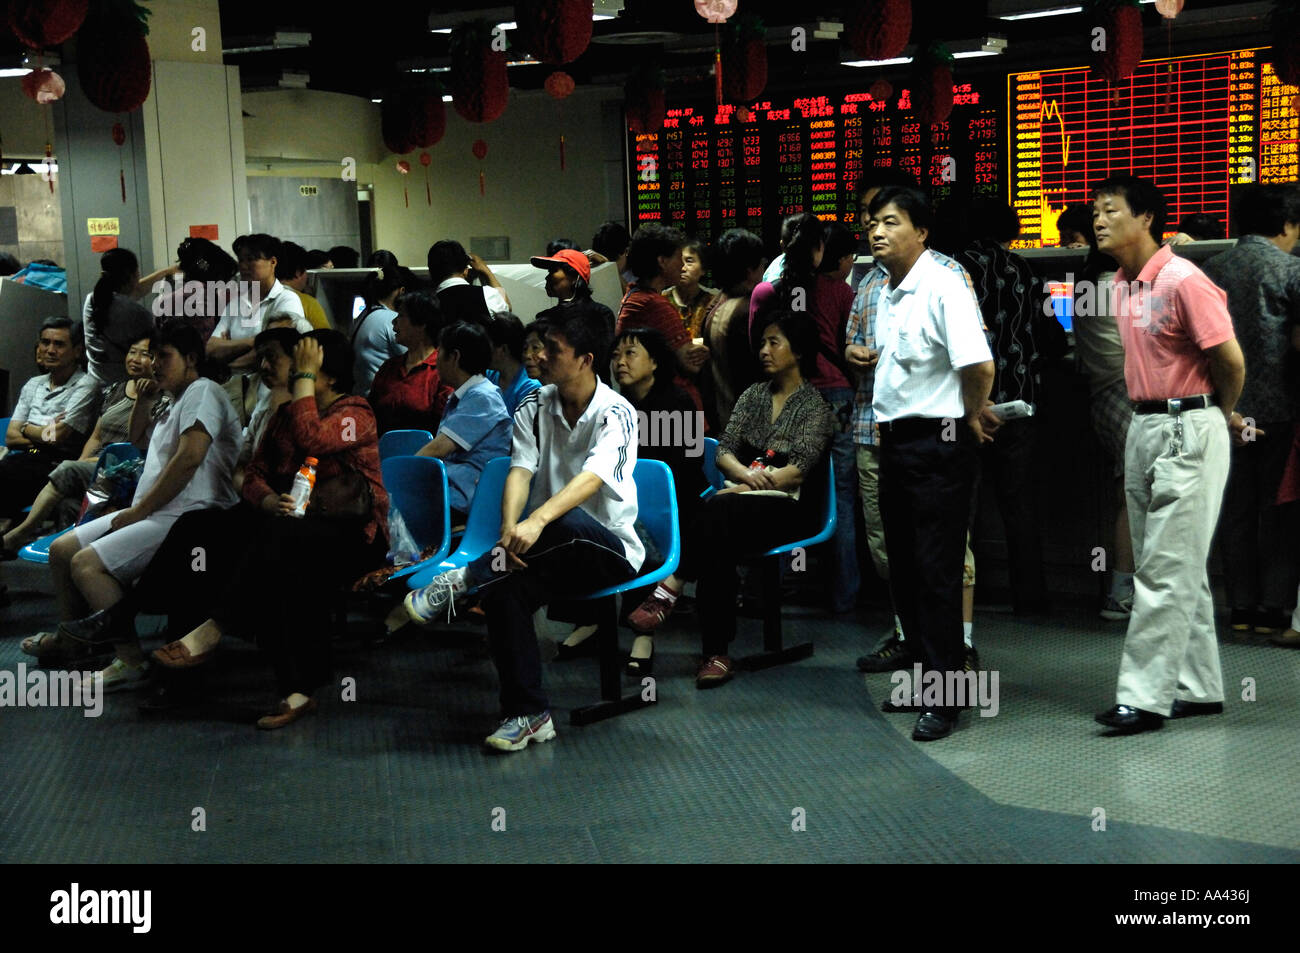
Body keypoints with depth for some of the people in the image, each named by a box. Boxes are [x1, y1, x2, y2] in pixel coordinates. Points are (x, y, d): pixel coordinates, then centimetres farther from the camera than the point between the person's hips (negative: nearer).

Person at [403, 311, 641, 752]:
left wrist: (537, 521, -46)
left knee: (568, 523, -39)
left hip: (611, 550, -4)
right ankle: (527, 715, -17)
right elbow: (520, 470, -8)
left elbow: (592, 478, -29)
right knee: (503, 588, -27)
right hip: (554, 552, 4)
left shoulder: (615, 414, -11)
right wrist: (510, 528, -29)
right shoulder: (533, 409, 6)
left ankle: (460, 580, -27)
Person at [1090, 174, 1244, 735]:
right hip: (1143, 426, 9)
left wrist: (1222, 415, 1)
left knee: (1166, 571, -8)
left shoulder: (1184, 281, -17)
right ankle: (1199, 689, 22)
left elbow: (1231, 361, -15)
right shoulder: (1122, 285, 11)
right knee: (1177, 569, 13)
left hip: (1188, 430, -9)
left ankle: (1144, 696, -6)